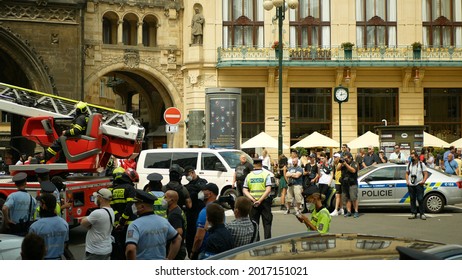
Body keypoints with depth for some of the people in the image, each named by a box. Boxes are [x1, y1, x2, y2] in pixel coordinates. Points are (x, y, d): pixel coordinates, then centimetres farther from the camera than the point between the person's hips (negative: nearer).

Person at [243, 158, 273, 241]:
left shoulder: (249, 176, 4)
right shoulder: (266, 174, -4)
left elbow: (245, 190, -2)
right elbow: (268, 190, -14)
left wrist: (253, 200, -9)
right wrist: (260, 200, -15)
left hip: (253, 202, 2)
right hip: (264, 201, -2)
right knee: (267, 223, 7)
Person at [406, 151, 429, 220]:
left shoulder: (421, 164, 6)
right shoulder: (409, 164, 17)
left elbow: (426, 174, 2)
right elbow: (407, 173, 19)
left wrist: (423, 181, -13)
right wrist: (407, 181, 4)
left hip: (419, 184, -4)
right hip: (411, 185, 4)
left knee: (420, 199, -7)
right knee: (412, 199, 4)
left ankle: (422, 214, -3)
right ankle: (413, 213, 10)